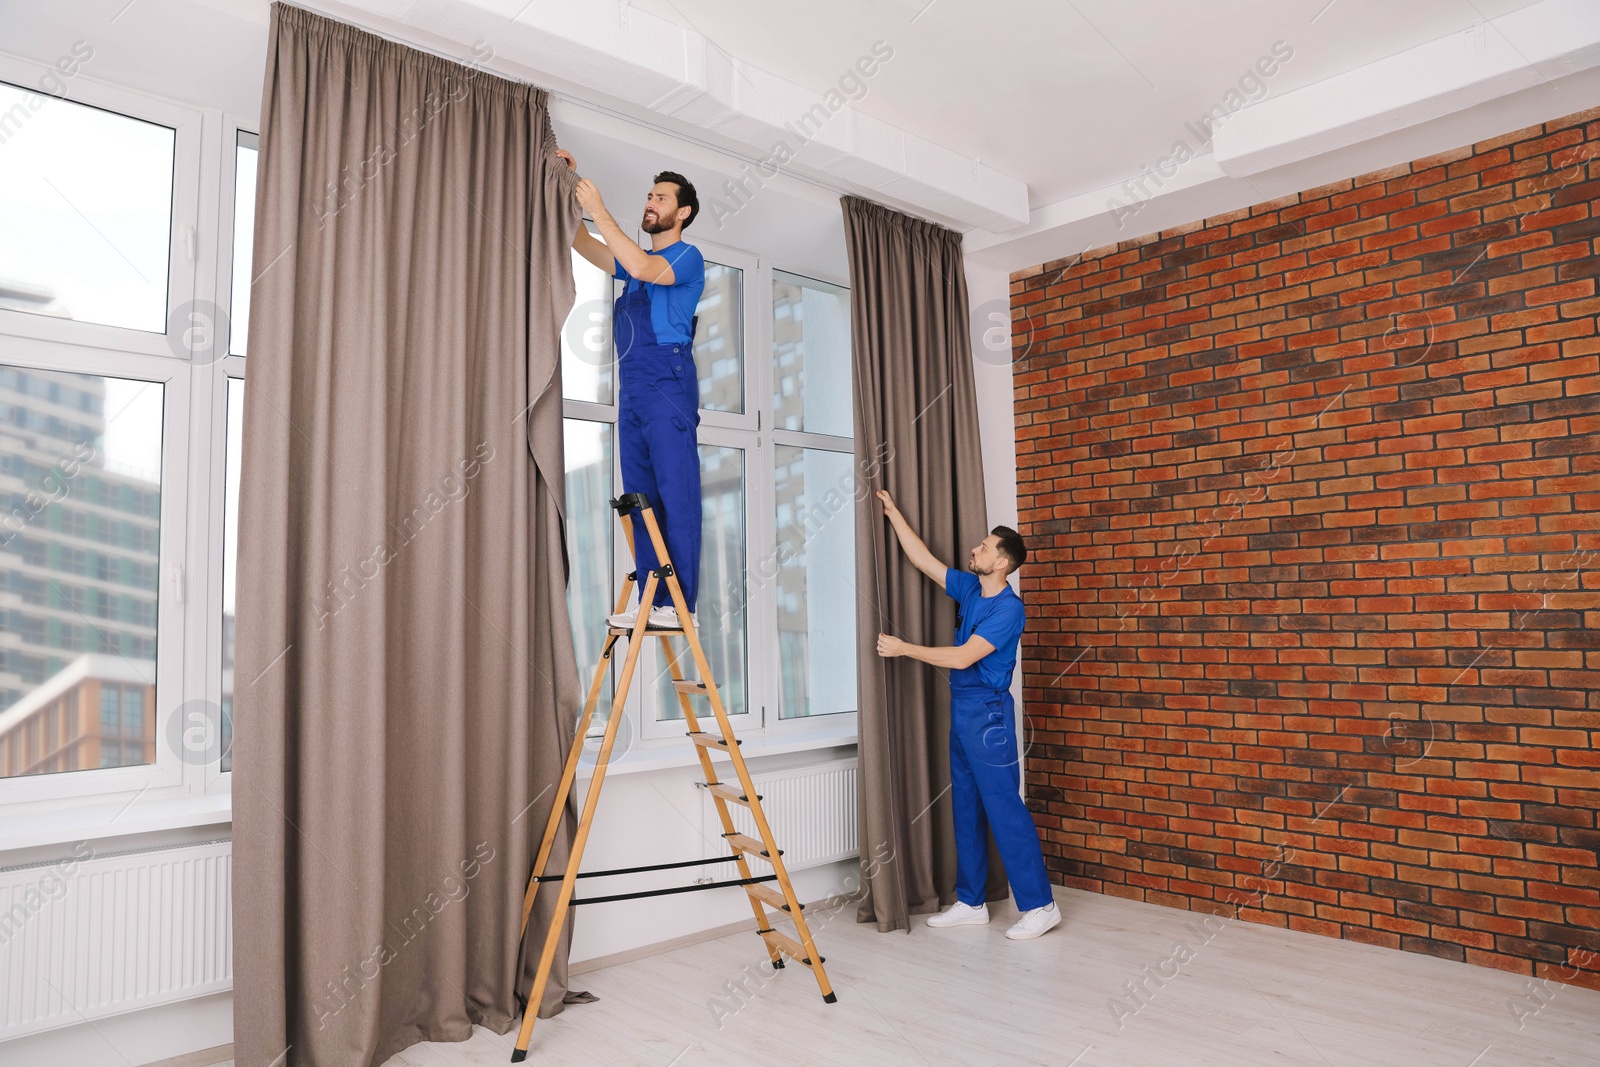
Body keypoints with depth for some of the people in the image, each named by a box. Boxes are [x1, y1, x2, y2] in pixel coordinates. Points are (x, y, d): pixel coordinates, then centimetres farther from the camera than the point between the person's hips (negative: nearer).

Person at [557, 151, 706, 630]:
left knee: (676, 497, -11)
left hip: (668, 384, -8)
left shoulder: (687, 257, 3)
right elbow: (582, 243, 22)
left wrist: (599, 211, -11)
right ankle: (650, 600, 4)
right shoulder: (636, 260, 26)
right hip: (632, 388, 8)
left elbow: (641, 267, -15)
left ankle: (679, 604, -13)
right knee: (639, 498, 3)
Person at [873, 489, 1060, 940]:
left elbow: (962, 657, -21)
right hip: (962, 712, 9)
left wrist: (903, 648, -16)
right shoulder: (969, 589, 8)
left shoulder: (1009, 607, -16)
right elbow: (923, 559, 14)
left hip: (988, 715, -9)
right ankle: (971, 903, 21)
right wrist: (893, 512, 12)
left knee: (1005, 809, -5)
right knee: (966, 809, 12)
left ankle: (1040, 905, 4)